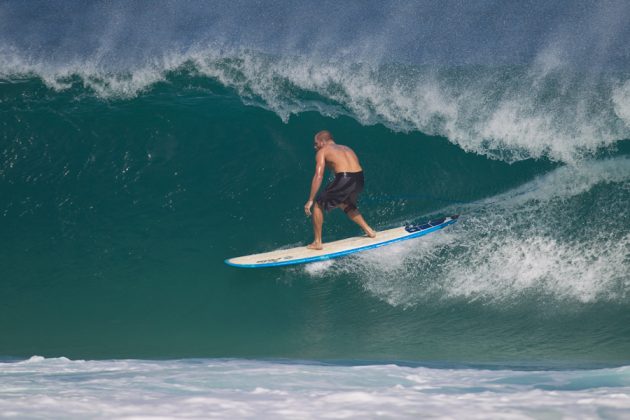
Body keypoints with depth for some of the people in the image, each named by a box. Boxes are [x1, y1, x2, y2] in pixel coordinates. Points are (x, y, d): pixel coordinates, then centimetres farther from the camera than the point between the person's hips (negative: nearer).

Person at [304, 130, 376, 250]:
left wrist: (310, 200, -2)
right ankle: (368, 230, 34)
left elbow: (319, 176, -1)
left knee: (318, 205, 12)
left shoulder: (322, 151, 10)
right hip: (359, 179, 7)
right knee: (345, 204, 36)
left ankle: (317, 243, 10)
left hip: (344, 179, -7)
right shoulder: (346, 149, 29)